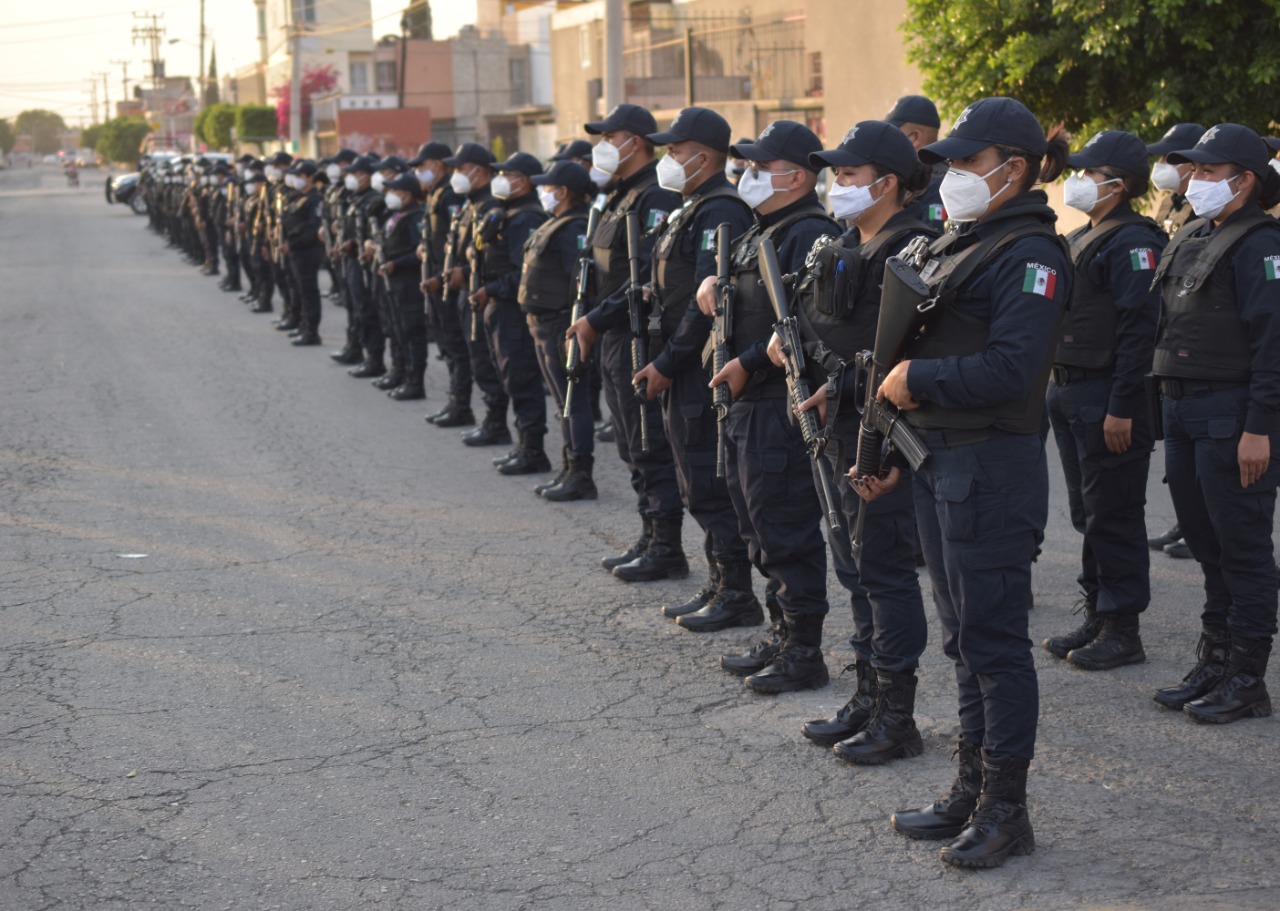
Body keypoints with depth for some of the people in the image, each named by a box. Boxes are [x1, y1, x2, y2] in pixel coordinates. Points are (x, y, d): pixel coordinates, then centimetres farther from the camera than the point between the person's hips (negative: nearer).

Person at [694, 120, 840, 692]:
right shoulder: (762, 232, 17)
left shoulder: (810, 234, -15)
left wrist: (748, 364, -20)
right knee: (758, 526, 16)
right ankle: (781, 637, 26)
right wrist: (713, 285, 5)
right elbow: (743, 298, 28)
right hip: (747, 403, 10)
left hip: (784, 403, -10)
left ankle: (804, 654, 3)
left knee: (785, 530, -5)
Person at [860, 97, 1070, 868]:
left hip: (994, 471, -10)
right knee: (964, 638, 15)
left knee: (994, 640, -3)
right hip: (941, 464, 10)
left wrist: (915, 381, -17)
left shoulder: (1030, 254, -14)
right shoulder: (961, 245, 15)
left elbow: (1011, 368, -26)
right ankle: (973, 791, 26)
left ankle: (1006, 810, 7)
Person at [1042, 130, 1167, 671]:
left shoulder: (1132, 243, -15)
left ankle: (1123, 631, 4)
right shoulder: (1079, 240, 15)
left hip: (1107, 398, -10)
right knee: (1088, 514, 15)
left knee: (1113, 517, -3)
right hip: (1068, 393, 10)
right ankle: (1097, 616, 24)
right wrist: (1057, 386, 17)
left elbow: (1138, 329, -21)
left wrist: (1121, 408, -23)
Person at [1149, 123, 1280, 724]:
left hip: (1232, 416, -9)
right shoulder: (1190, 239, 16)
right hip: (1182, 411, 9)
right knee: (1205, 541, 14)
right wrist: (1169, 407, 18)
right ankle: (1214, 660, 24)